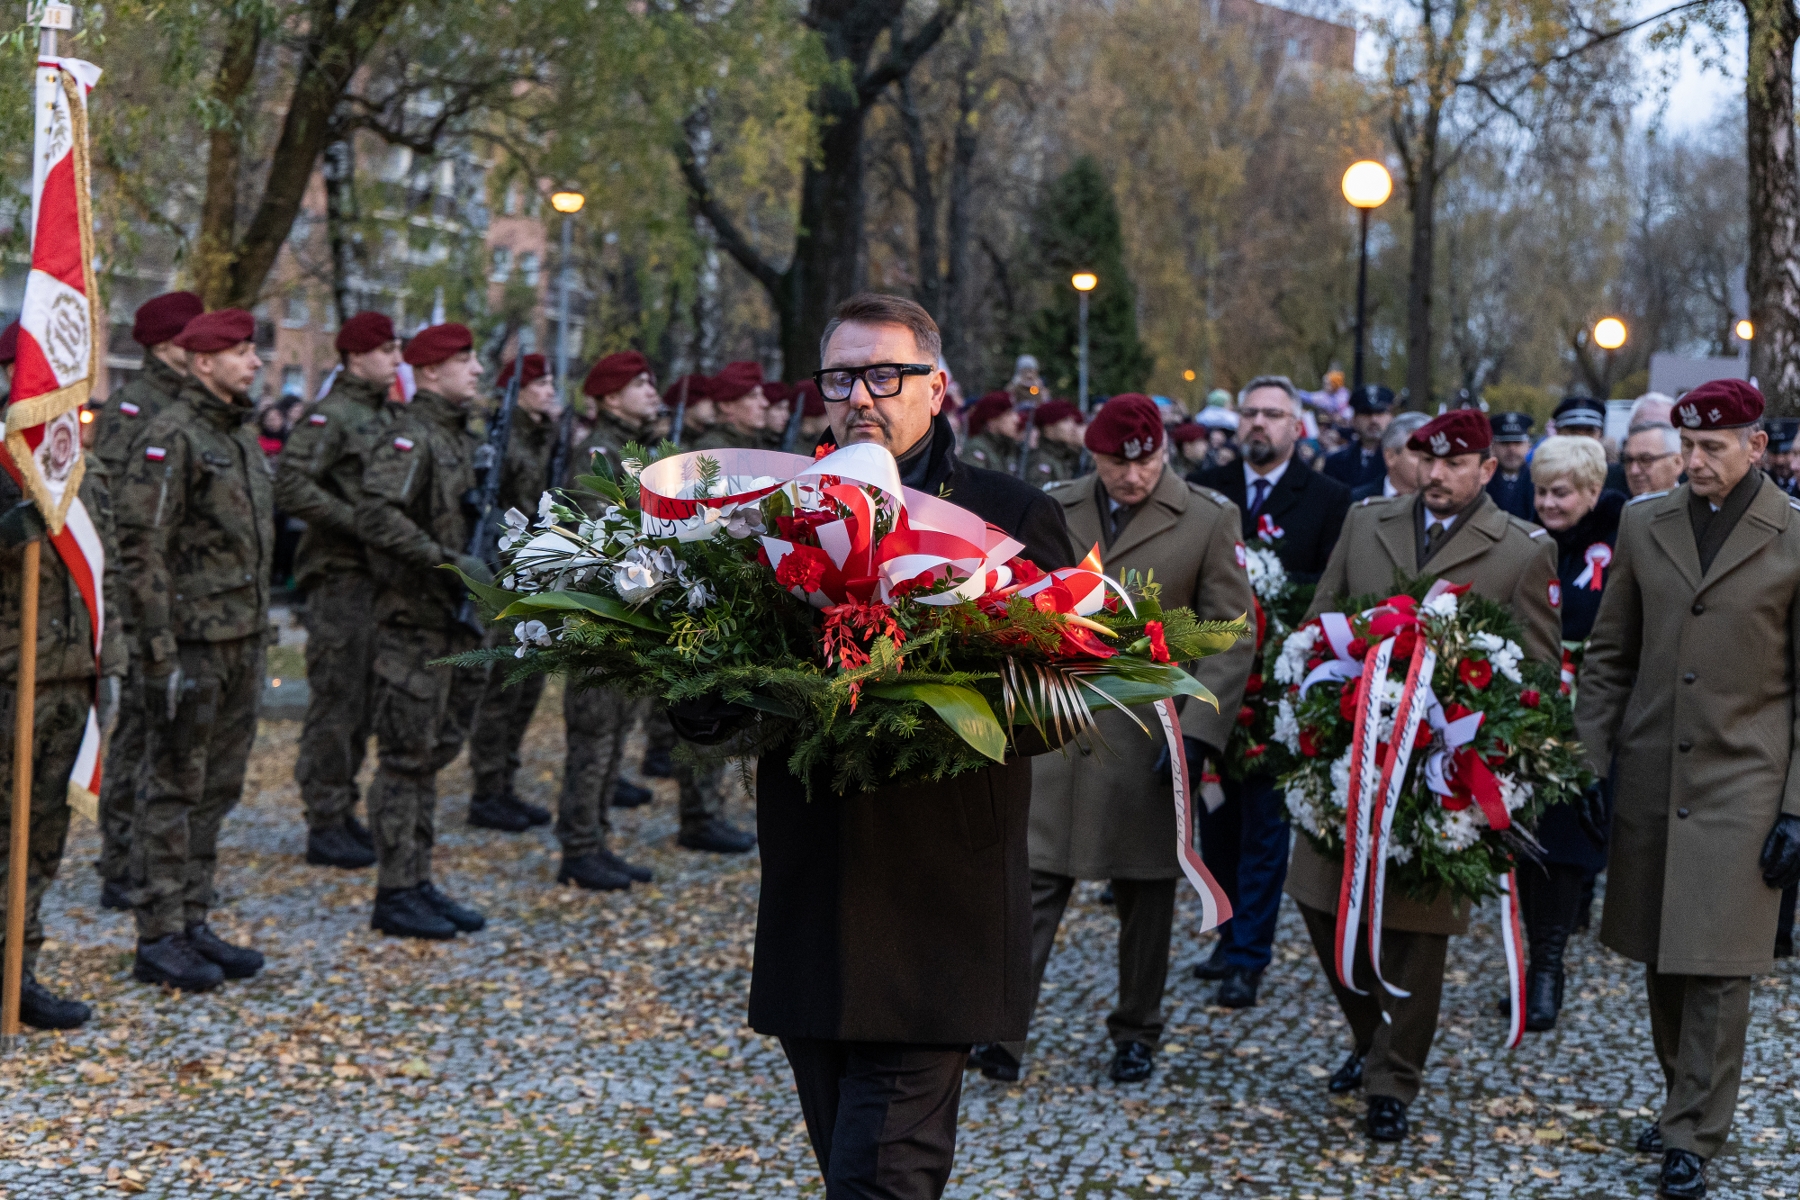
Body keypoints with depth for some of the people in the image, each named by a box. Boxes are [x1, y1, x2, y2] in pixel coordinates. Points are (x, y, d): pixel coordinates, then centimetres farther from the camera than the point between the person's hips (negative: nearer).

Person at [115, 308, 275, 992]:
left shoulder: (243, 438, 15)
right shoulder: (171, 436, -12)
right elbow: (139, 543, -17)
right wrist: (161, 647, -20)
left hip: (242, 639, 9)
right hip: (193, 643, -9)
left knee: (217, 788, 12)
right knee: (172, 788, -2)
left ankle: (192, 922, 21)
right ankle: (158, 941, 4)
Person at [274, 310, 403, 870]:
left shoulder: (390, 414, 15)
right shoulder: (329, 415, -11)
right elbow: (290, 485, -21)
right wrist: (359, 523, -21)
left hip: (378, 575, 8)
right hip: (339, 577, -8)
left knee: (363, 704, 13)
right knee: (335, 702, -5)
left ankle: (344, 813, 22)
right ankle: (324, 827, 1)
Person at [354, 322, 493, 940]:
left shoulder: (464, 439, 16)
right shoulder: (408, 438, -13)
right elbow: (378, 515, -27)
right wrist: (451, 563, -27)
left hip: (455, 618, 9)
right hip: (413, 619, -9)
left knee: (433, 755, 13)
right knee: (406, 758, -4)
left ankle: (419, 883, 20)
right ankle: (394, 895, 2)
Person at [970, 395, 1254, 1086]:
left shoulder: (1209, 519, -3)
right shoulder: (1053, 510, 5)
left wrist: (1196, 734, -14)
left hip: (1149, 733, -1)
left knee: (1147, 891, 9)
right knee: (1035, 879, -5)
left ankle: (1137, 1035, 23)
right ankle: (1003, 1036, -6)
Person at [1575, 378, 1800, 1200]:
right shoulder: (1644, 524, 6)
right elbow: (1609, 654, 12)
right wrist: (1591, 762, 5)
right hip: (1649, 778, 4)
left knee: (1717, 968, -3)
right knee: (1661, 959, 12)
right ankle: (1688, 1102, 28)